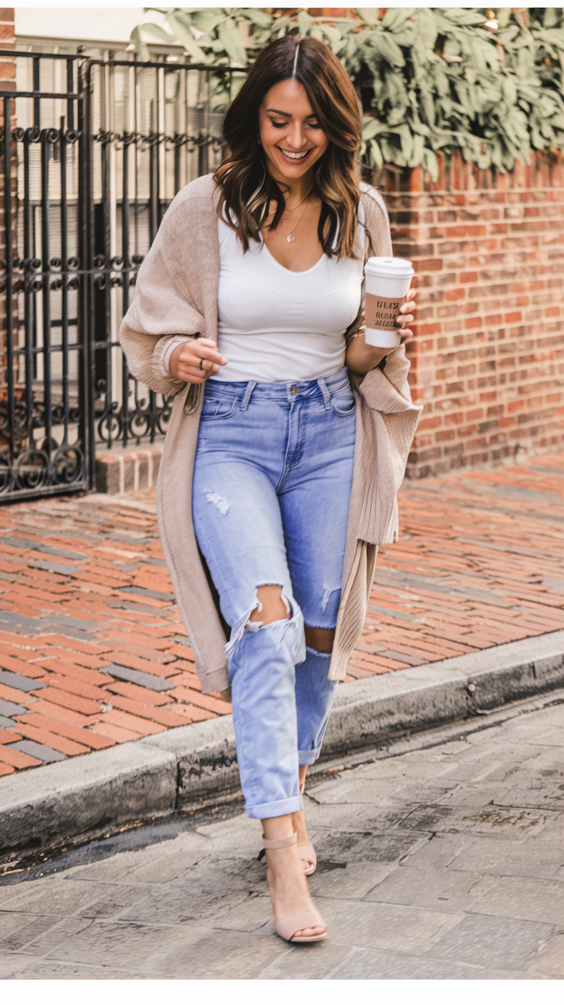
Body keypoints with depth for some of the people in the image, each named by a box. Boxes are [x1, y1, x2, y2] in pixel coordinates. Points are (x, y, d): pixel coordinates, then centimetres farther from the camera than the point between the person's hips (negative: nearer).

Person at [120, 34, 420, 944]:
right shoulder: (205, 208, -4)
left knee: (316, 632, 9)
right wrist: (177, 358, -17)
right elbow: (149, 328, 5)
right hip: (229, 433, -3)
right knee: (266, 619, -21)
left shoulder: (361, 213, 4)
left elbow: (361, 359, 11)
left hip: (330, 434, 3)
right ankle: (283, 853, -20)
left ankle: (286, 794, 34)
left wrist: (385, 337, -11)